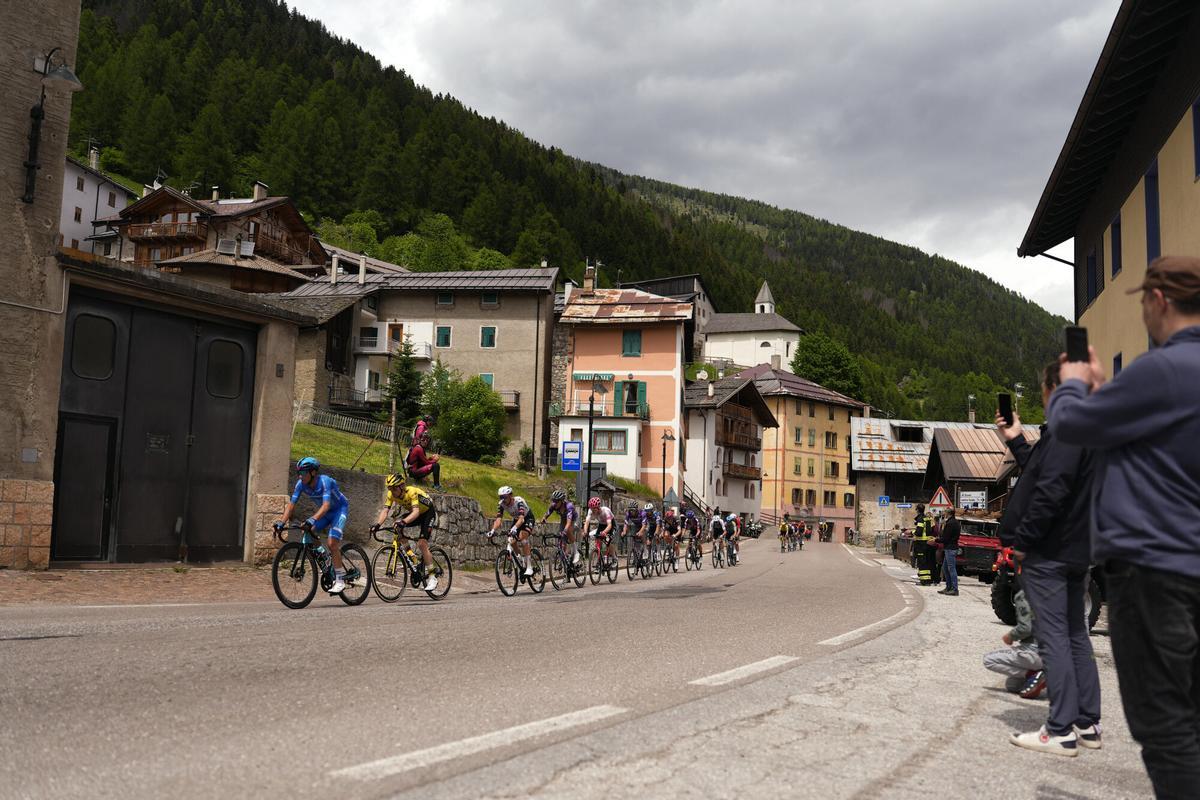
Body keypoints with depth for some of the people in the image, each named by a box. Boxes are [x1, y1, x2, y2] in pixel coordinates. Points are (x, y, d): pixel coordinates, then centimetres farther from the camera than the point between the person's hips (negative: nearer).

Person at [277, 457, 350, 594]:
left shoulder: (324, 481, -32)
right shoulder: (301, 484, -14)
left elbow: (326, 505, -43)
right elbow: (291, 504, -15)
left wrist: (312, 520, -57)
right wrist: (281, 522, -29)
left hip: (340, 509, -7)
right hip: (325, 511, 7)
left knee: (332, 543, -21)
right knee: (306, 533, -13)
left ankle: (340, 580, -10)